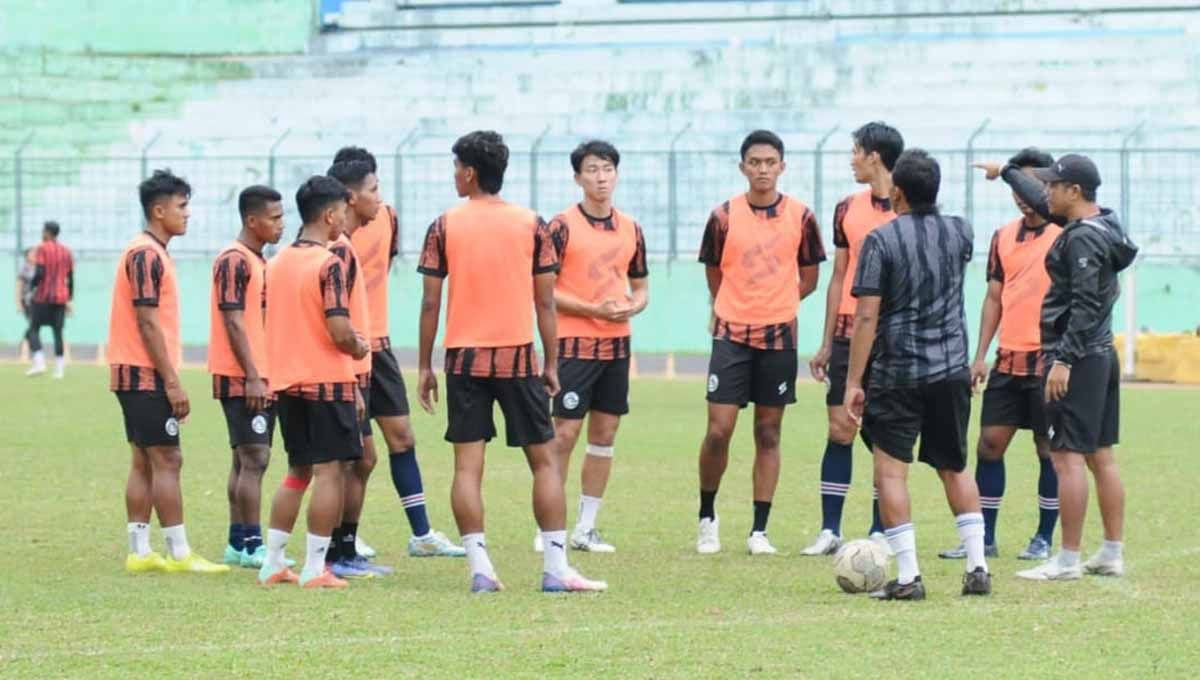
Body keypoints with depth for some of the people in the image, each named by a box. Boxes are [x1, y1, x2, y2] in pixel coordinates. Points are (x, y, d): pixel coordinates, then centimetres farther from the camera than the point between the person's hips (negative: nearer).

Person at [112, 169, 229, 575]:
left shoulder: (149, 253, 17)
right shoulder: (147, 256, -15)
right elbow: (147, 323, -19)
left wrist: (169, 379, 19)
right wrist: (172, 381, -19)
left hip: (136, 376, 10)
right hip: (146, 375, -10)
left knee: (145, 463, 9)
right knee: (167, 461, -8)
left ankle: (139, 553, 10)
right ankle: (179, 554, -8)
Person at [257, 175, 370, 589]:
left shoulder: (277, 263, 10)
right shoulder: (328, 264, -14)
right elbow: (339, 329, -21)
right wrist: (358, 348, 0)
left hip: (286, 382, 7)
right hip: (327, 382, -7)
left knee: (297, 472, 16)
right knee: (328, 472, -1)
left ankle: (272, 562, 15)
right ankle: (315, 569, -2)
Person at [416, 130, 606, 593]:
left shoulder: (445, 227, -1)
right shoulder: (531, 224, 1)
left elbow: (430, 303, -1)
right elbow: (545, 301, 1)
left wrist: (425, 366, 6)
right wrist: (552, 364, 8)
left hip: (464, 358, 0)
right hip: (517, 356, 0)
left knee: (467, 464, 2)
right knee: (544, 459, 7)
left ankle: (479, 568, -5)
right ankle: (556, 568, 3)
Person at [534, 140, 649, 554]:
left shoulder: (630, 229, 10)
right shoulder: (563, 226, -7)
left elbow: (641, 286, 18)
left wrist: (631, 308, -5)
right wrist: (592, 309, -17)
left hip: (616, 344, 5)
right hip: (574, 344, -5)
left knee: (604, 435, 7)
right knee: (564, 434, -6)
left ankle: (586, 528, 14)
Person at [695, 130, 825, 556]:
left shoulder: (800, 217, 1)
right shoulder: (724, 216, -1)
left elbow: (808, 279, 9)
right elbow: (714, 274, 10)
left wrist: (773, 305, 3)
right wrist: (738, 308, 7)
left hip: (779, 337, 1)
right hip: (731, 335, -1)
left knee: (768, 434, 5)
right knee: (718, 430, -7)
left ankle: (759, 531, 10)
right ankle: (707, 517, 12)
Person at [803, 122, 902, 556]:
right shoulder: (848, 209, 10)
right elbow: (839, 278, 14)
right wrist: (826, 344, 12)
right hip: (849, 333, 4)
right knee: (839, 430, 1)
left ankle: (879, 532, 8)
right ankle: (830, 531, 5)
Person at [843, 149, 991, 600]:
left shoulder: (882, 240, -11)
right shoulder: (958, 233, 4)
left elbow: (867, 317, -14)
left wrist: (854, 382, -11)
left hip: (898, 373, -5)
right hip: (952, 369, 5)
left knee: (890, 470, 1)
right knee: (955, 469, 17)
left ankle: (908, 576, -6)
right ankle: (977, 568, 13)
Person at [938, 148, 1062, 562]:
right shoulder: (1003, 237, 11)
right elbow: (994, 298, 15)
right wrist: (980, 355, 9)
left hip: (1048, 359, -5)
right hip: (1008, 359, 5)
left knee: (1049, 449, 1)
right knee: (990, 443, 3)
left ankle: (1044, 539, 10)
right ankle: (984, 539, 10)